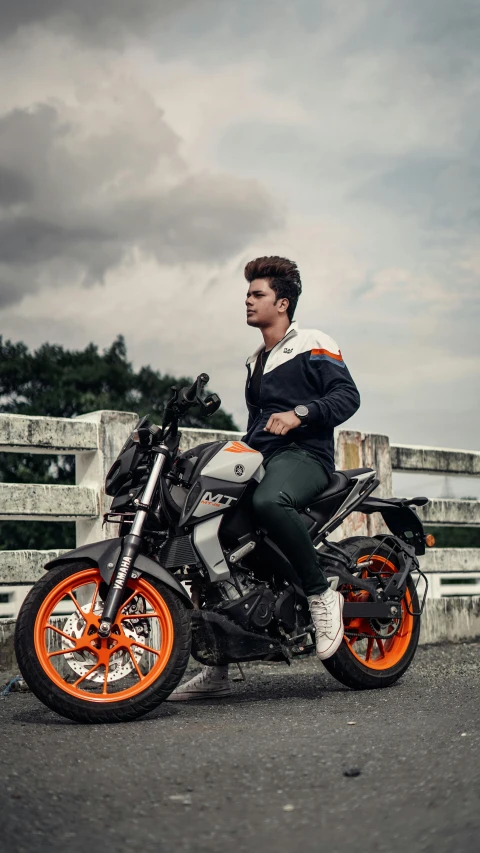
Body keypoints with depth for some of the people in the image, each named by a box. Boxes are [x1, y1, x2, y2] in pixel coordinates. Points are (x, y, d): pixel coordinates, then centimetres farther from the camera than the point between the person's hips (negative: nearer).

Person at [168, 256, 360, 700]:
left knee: (269, 502, -42)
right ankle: (217, 669, 2)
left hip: (304, 454, -9)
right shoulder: (256, 361, 28)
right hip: (261, 458, 9)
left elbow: (347, 395, -9)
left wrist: (299, 413, -22)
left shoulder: (313, 345, 3)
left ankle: (321, 593, -22)